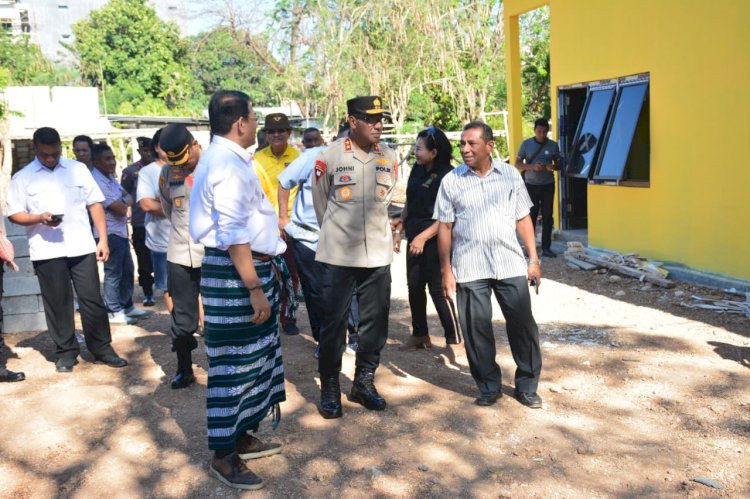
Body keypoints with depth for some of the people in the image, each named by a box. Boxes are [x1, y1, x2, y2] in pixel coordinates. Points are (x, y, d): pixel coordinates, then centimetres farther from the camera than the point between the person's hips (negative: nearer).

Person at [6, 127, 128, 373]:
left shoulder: (78, 169, 7)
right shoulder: (22, 178, 3)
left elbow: (95, 204, 7)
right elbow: (14, 214, 2)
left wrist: (103, 239, 0)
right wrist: (39, 218, -18)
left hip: (82, 247, 1)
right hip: (47, 252, -1)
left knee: (92, 299, 4)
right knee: (57, 304, 6)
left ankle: (102, 349, 14)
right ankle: (66, 352, 18)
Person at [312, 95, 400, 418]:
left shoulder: (389, 159, 4)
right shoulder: (329, 157, -6)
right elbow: (320, 204, 6)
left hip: (378, 255, 3)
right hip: (339, 255, -3)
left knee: (376, 322, 9)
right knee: (333, 323, 3)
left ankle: (364, 382, 27)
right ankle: (329, 388, 18)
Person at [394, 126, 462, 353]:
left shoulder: (446, 176, -16)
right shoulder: (417, 170, 6)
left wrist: (423, 237, -19)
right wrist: (399, 227, 7)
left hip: (435, 240, -8)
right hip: (414, 239, 8)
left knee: (438, 290, -4)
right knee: (414, 287, 14)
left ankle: (453, 341, 8)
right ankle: (419, 334, 30)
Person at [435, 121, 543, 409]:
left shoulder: (510, 175, 6)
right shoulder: (451, 181, 2)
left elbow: (523, 219, 10)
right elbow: (445, 228, 2)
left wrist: (533, 259, 6)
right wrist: (446, 271, -1)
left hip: (510, 264, 1)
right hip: (469, 268, -1)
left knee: (523, 325, 4)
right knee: (477, 329, 5)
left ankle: (527, 386, 20)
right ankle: (488, 387, 22)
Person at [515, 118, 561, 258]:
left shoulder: (553, 145, 2)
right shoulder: (526, 144, -3)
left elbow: (559, 164, 9)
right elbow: (517, 164, -3)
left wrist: (553, 167, -15)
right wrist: (532, 166, -20)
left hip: (548, 185, 2)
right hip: (531, 185, -2)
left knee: (547, 216, 3)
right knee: (531, 216, -1)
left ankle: (546, 248, 10)